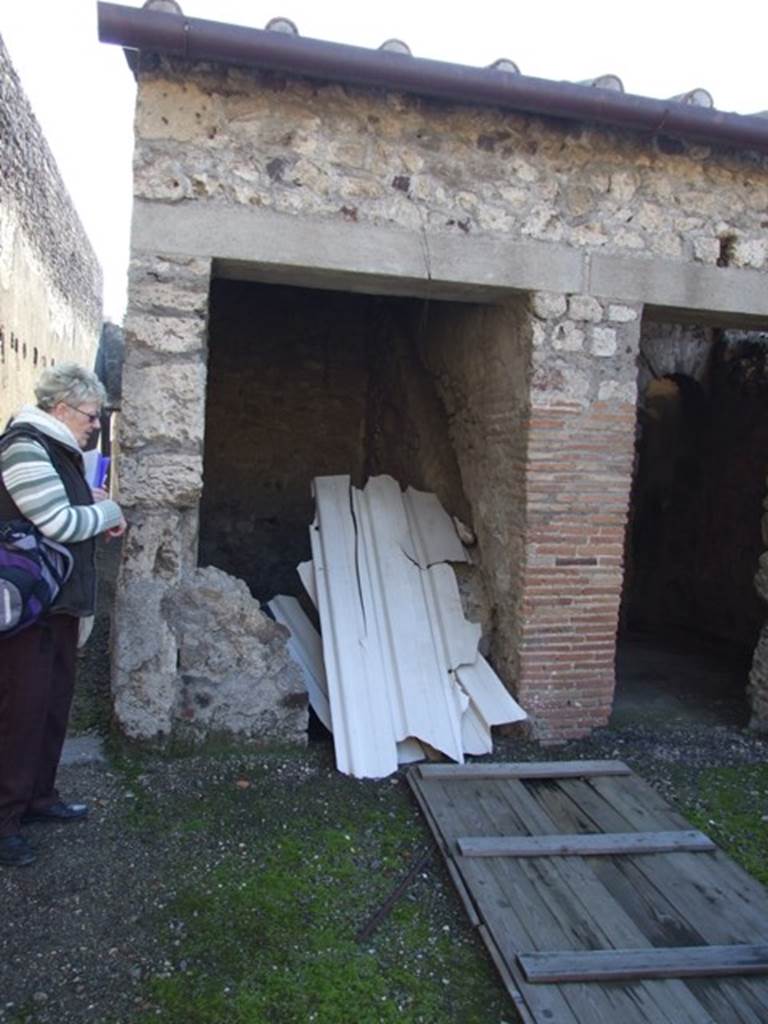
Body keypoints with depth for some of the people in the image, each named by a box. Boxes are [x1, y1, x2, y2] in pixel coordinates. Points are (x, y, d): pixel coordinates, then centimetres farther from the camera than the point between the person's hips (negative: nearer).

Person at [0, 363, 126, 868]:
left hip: (61, 603, 10)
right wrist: (108, 511, -8)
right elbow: (59, 524, -23)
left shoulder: (59, 449, 13)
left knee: (55, 702, 17)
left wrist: (90, 505, 3)